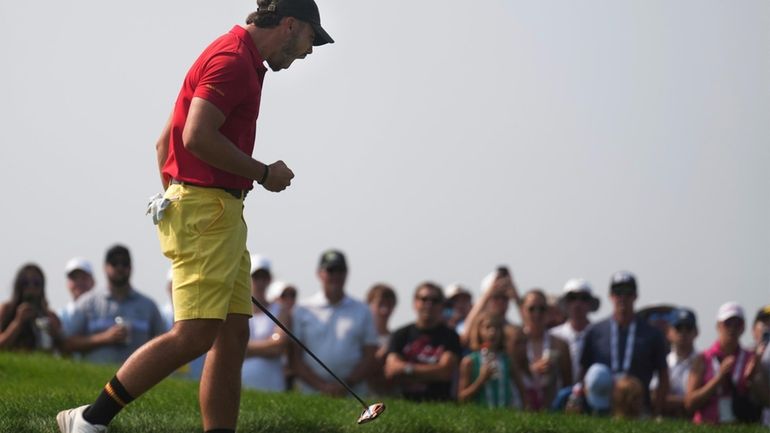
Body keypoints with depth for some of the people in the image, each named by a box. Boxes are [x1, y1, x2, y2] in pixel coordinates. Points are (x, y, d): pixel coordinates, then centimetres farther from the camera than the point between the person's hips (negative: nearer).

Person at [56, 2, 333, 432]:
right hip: (205, 208, -11)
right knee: (194, 335, -15)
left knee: (234, 336, 6)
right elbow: (198, 137, -23)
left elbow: (165, 142, 25)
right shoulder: (233, 59, -11)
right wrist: (264, 173, -12)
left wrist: (174, 196, 27)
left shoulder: (242, 61, 21)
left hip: (224, 215, 11)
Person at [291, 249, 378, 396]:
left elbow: (370, 358, 10)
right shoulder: (302, 310, 11)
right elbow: (295, 358, 5)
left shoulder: (362, 311, 15)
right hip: (311, 392, -1)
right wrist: (321, 386, -7)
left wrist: (346, 384, -6)